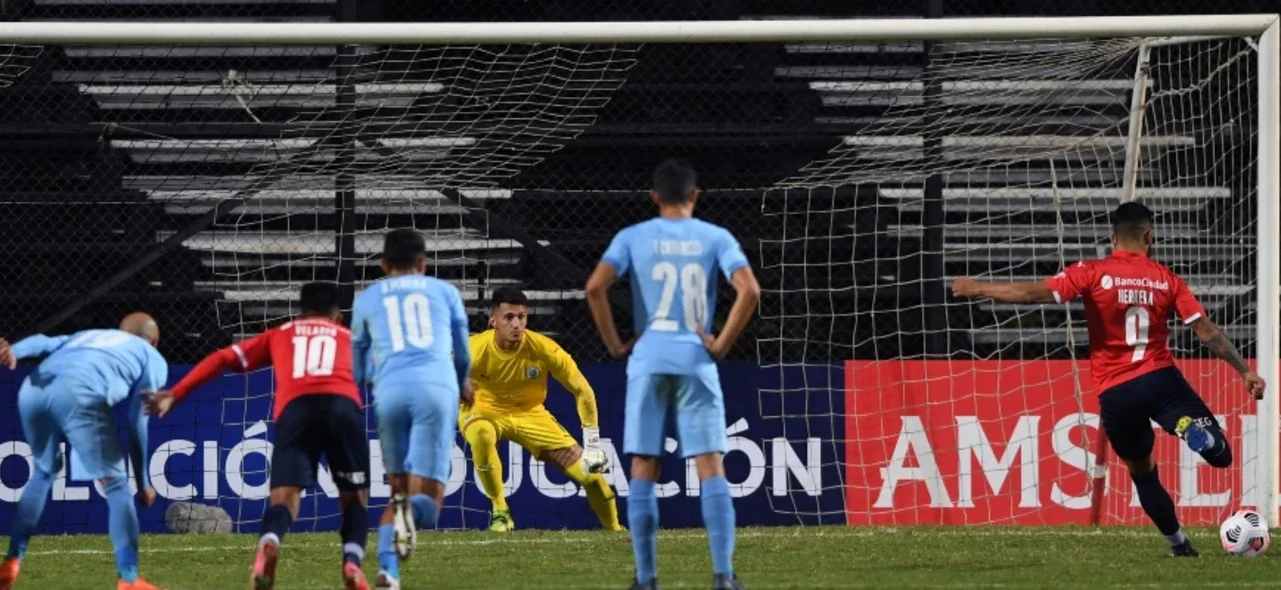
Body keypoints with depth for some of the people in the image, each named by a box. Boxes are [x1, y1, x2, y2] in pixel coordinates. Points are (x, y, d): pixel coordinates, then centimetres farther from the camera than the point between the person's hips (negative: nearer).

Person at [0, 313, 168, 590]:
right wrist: (143, 482, 21)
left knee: (44, 472, 29)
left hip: (32, 389, 5)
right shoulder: (153, 358, 29)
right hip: (79, 392, -5)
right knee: (115, 483, 5)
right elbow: (137, 422, 17)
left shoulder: (85, 336, 42)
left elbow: (43, 342, 19)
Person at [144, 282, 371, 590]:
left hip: (294, 408, 0)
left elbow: (223, 358, 25)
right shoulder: (349, 337, 34)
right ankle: (352, 562, -9)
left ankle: (269, 544, -41)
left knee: (285, 497, -7)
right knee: (354, 495, 16)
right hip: (343, 403, 0)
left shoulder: (279, 335, 32)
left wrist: (175, 395, 24)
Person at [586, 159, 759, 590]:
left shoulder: (633, 238, 4)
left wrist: (614, 344, 2)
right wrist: (722, 344, -1)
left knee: (643, 470, 6)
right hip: (696, 360, 0)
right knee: (711, 467, -1)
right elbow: (748, 290, -10)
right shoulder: (715, 239, 3)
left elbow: (595, 287, -8)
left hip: (649, 360, 0)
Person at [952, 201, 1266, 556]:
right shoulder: (1166, 279, 5)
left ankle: (1178, 543, 17)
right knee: (1219, 454, -6)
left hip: (1116, 393, 1)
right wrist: (1245, 371, 11)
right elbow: (1207, 330, 4)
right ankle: (1198, 432, -40)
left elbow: (1037, 293, -8)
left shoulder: (1093, 274, -1)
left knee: (1142, 471, 20)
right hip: (1161, 380, -1)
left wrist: (979, 289, 1)